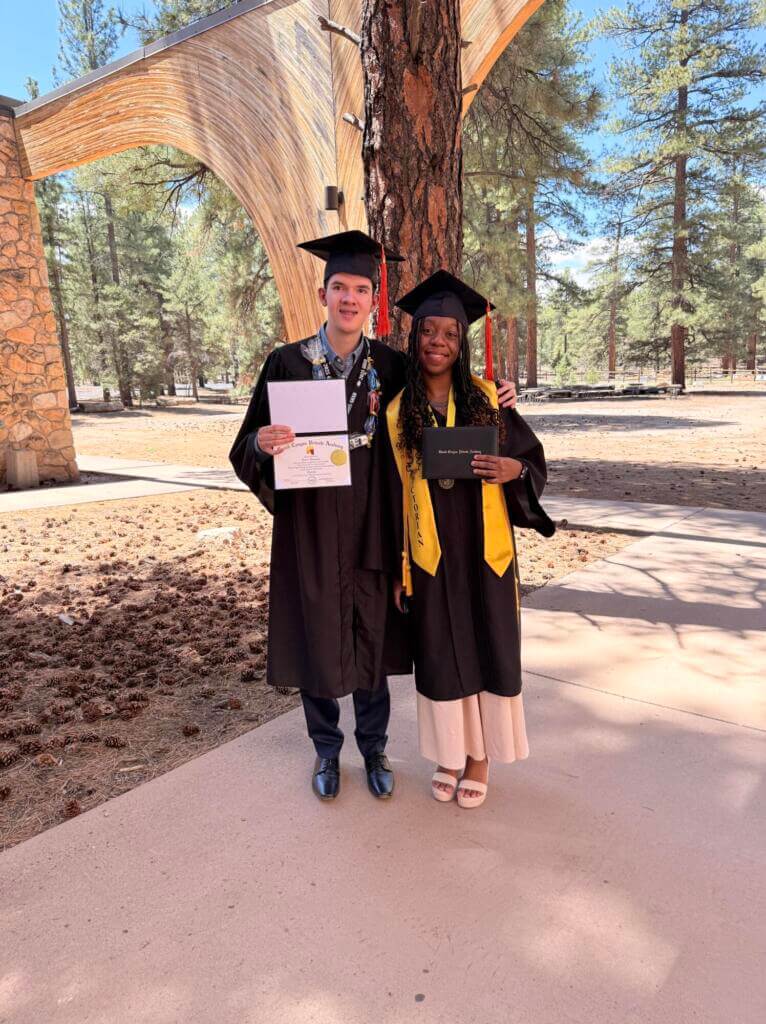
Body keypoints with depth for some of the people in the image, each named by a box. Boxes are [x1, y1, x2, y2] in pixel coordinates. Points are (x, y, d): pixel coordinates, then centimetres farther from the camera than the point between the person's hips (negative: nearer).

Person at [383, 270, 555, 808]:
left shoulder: (487, 397, 0)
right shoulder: (398, 412, 1)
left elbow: (534, 457, 4)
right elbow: (394, 492, 3)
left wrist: (513, 469, -20)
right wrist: (397, 565, 1)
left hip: (485, 550, 0)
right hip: (430, 554, 0)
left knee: (488, 648, 9)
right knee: (440, 654, 10)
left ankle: (481, 757, 29)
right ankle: (449, 753, 31)